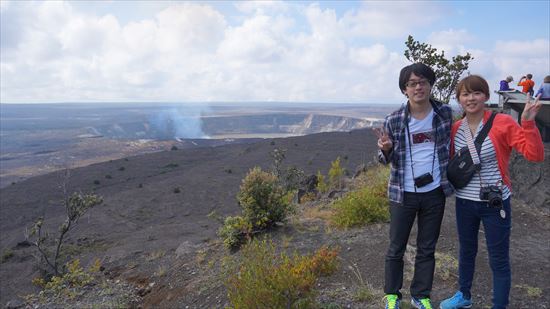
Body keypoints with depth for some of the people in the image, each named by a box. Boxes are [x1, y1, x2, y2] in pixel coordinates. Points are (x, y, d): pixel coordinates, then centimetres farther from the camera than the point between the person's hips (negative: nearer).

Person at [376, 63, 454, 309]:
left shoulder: (445, 113, -4)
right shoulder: (393, 120, -10)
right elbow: (386, 160, -2)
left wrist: (448, 179, 3)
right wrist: (385, 150, -24)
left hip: (434, 192, 2)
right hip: (403, 193, -2)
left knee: (427, 248, 15)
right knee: (396, 248, 10)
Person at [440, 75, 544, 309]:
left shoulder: (502, 123, -13)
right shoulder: (456, 128, 0)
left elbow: (535, 155, -20)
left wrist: (528, 123, -30)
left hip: (495, 203, -4)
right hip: (464, 202, 5)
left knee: (499, 260, 7)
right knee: (466, 251, 22)